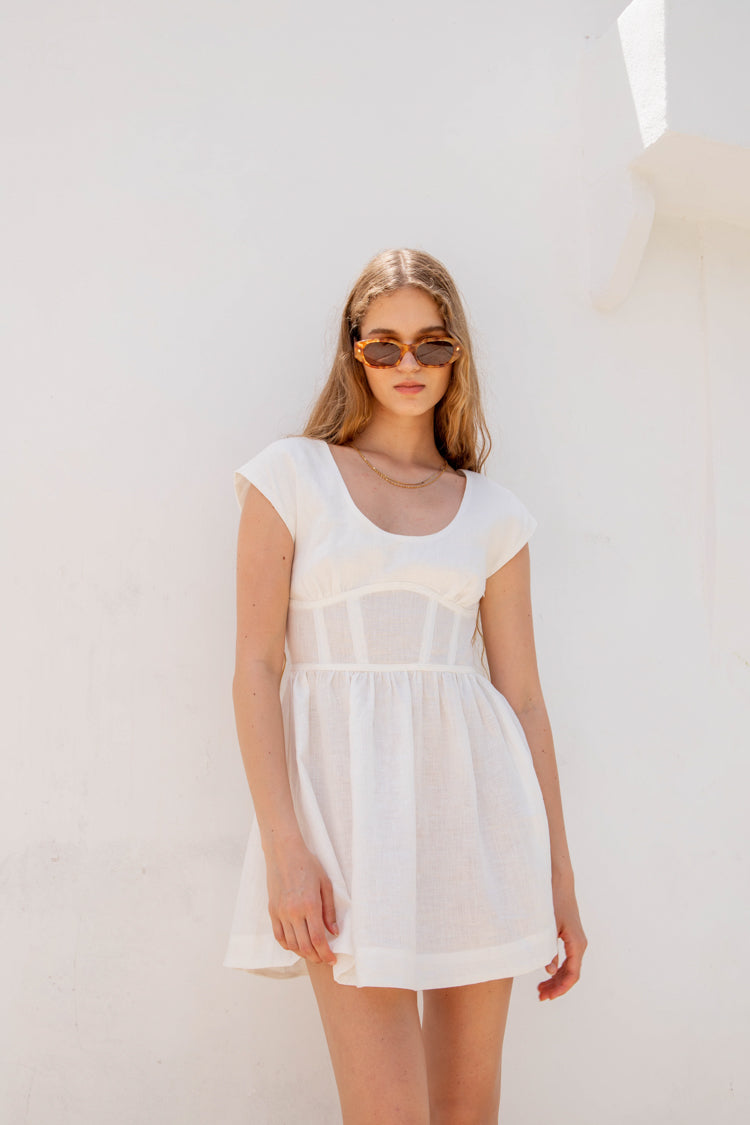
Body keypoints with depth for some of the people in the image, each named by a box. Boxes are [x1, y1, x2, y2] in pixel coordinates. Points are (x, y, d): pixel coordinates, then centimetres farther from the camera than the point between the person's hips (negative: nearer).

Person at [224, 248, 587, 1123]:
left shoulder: (492, 512, 11)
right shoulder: (292, 476, 4)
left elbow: (522, 696, 11)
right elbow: (255, 667, -2)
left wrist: (560, 875, 9)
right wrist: (284, 847, -12)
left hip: (472, 788, 3)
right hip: (347, 784, -3)